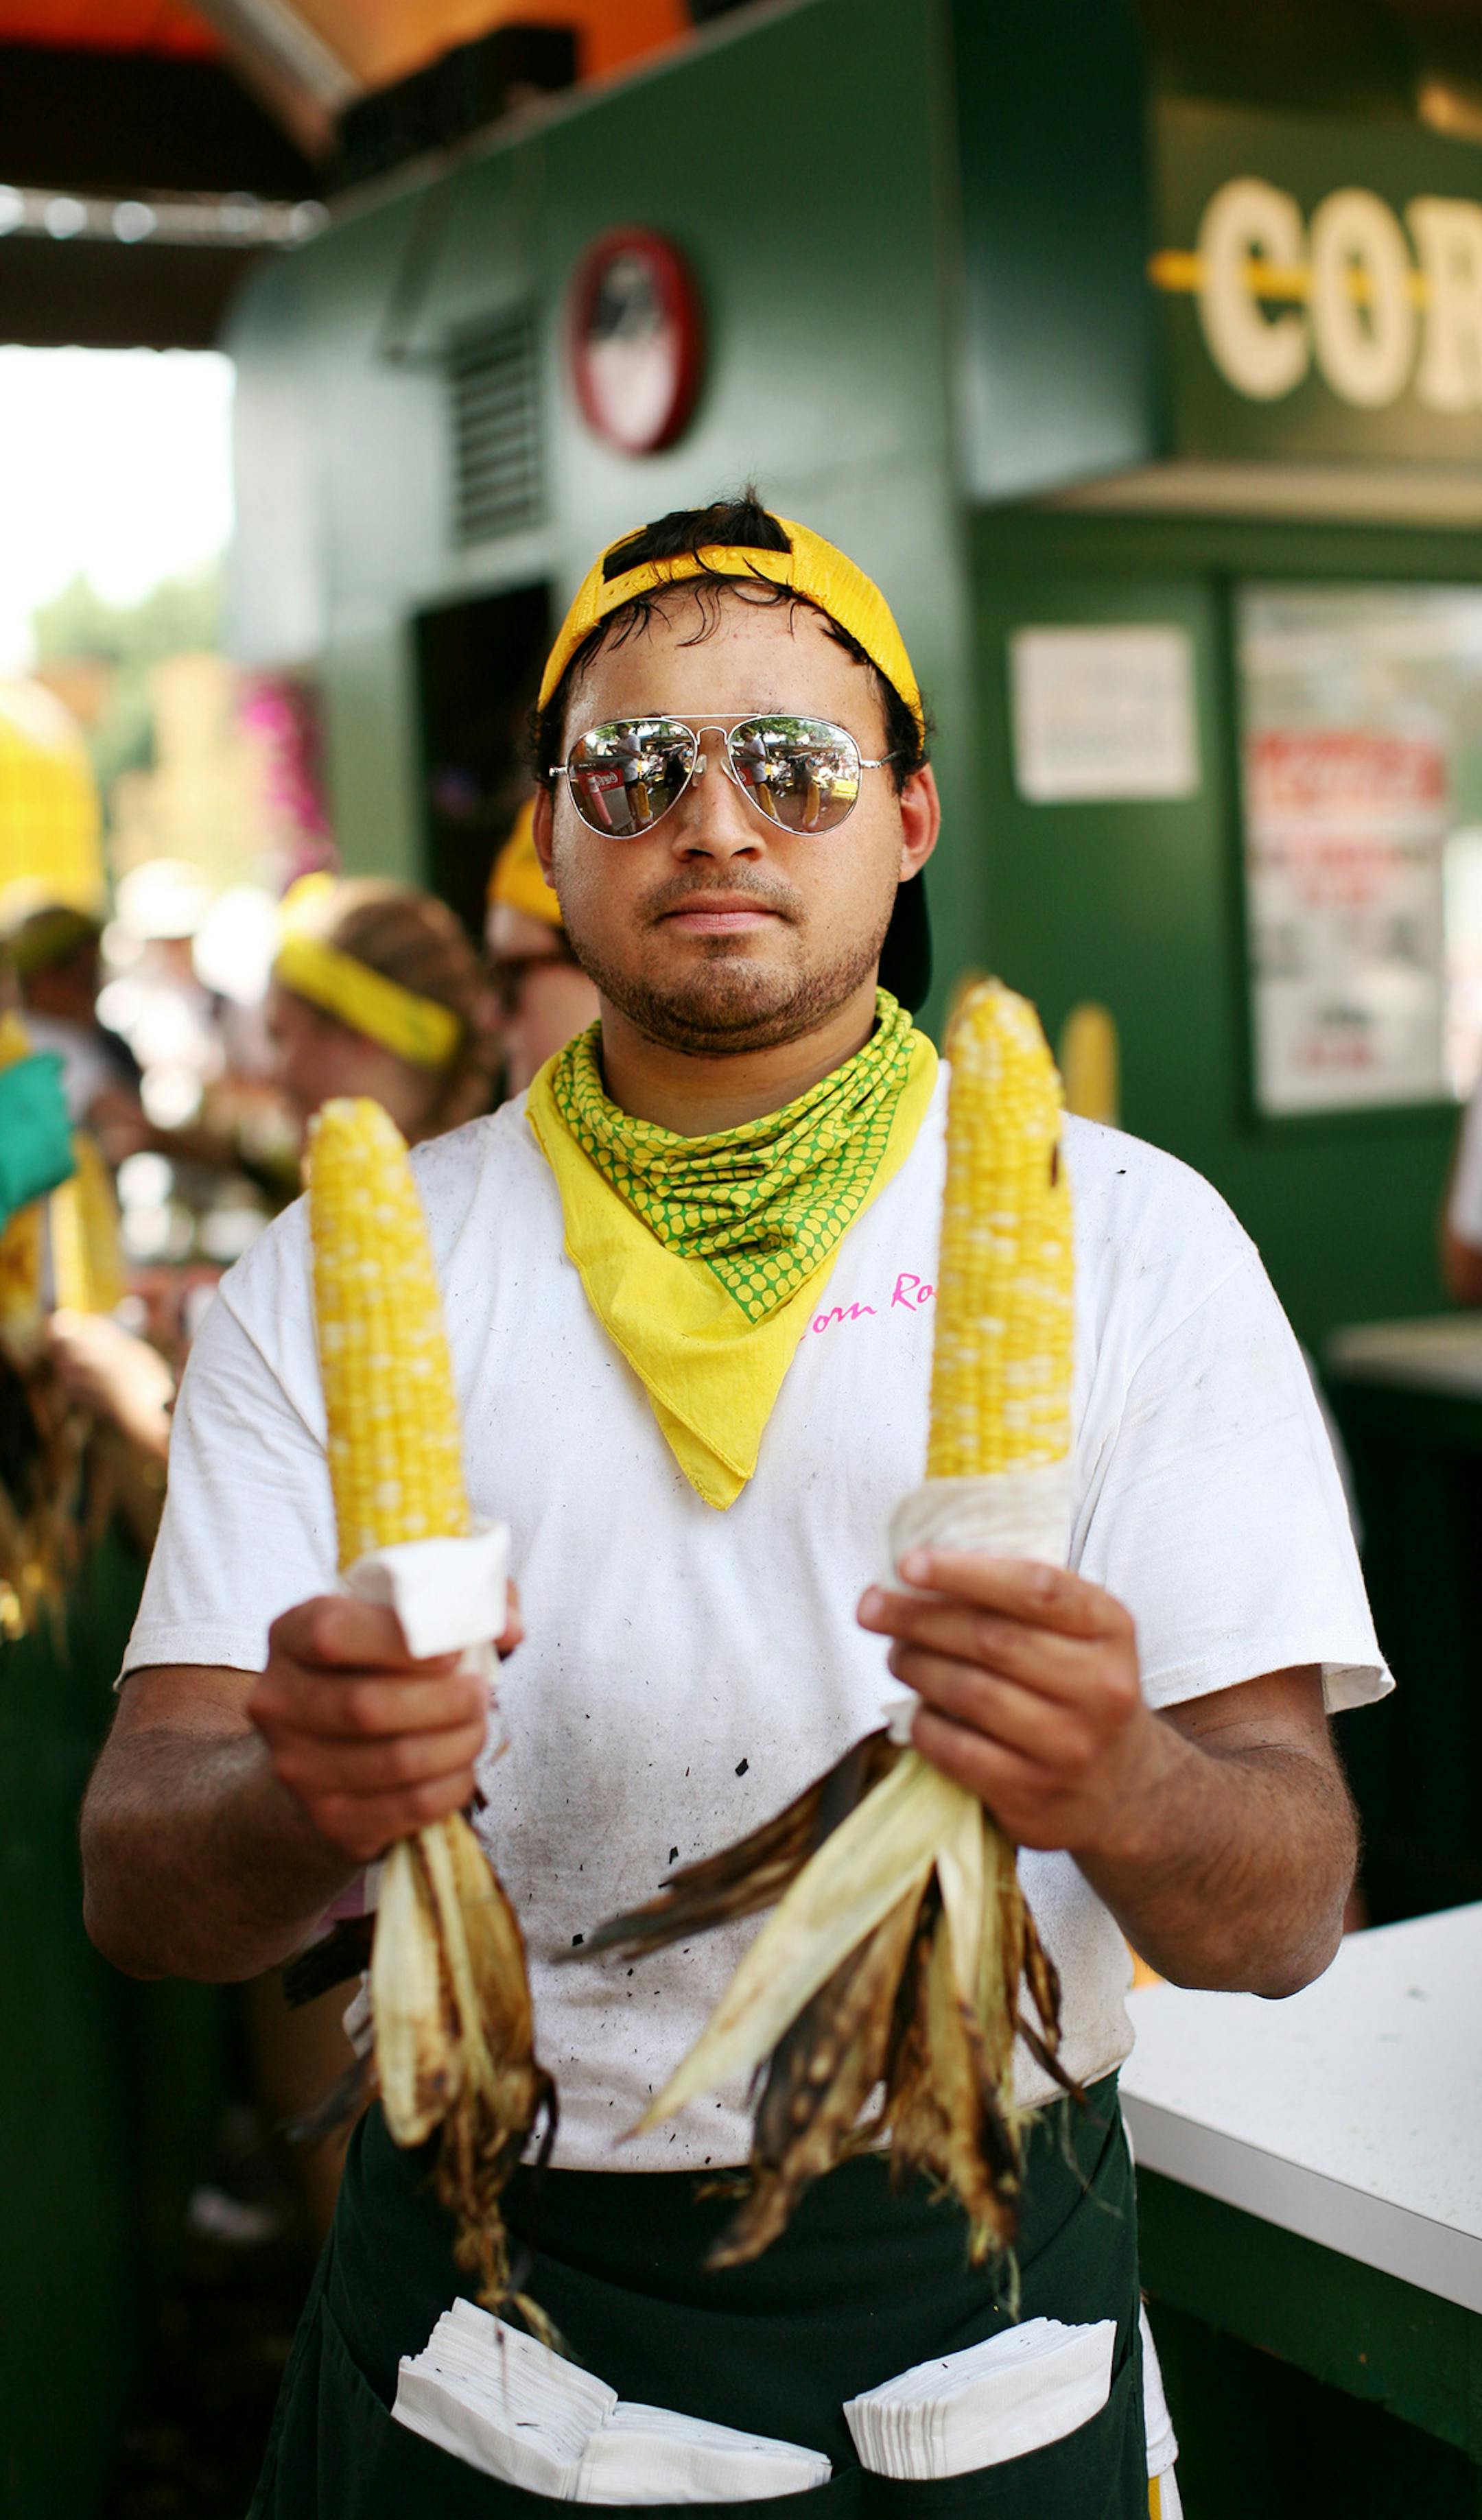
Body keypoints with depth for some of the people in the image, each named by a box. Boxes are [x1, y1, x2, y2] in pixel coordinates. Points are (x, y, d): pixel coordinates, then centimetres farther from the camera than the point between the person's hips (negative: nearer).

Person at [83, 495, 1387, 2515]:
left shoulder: (1131, 1237, -4)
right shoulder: (341, 1278, -1)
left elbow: (1289, 1911, -9)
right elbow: (138, 1878, -7)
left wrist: (1125, 1791, -33)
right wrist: (302, 1799, -30)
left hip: (966, 2267, 0)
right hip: (489, 2257, 1)